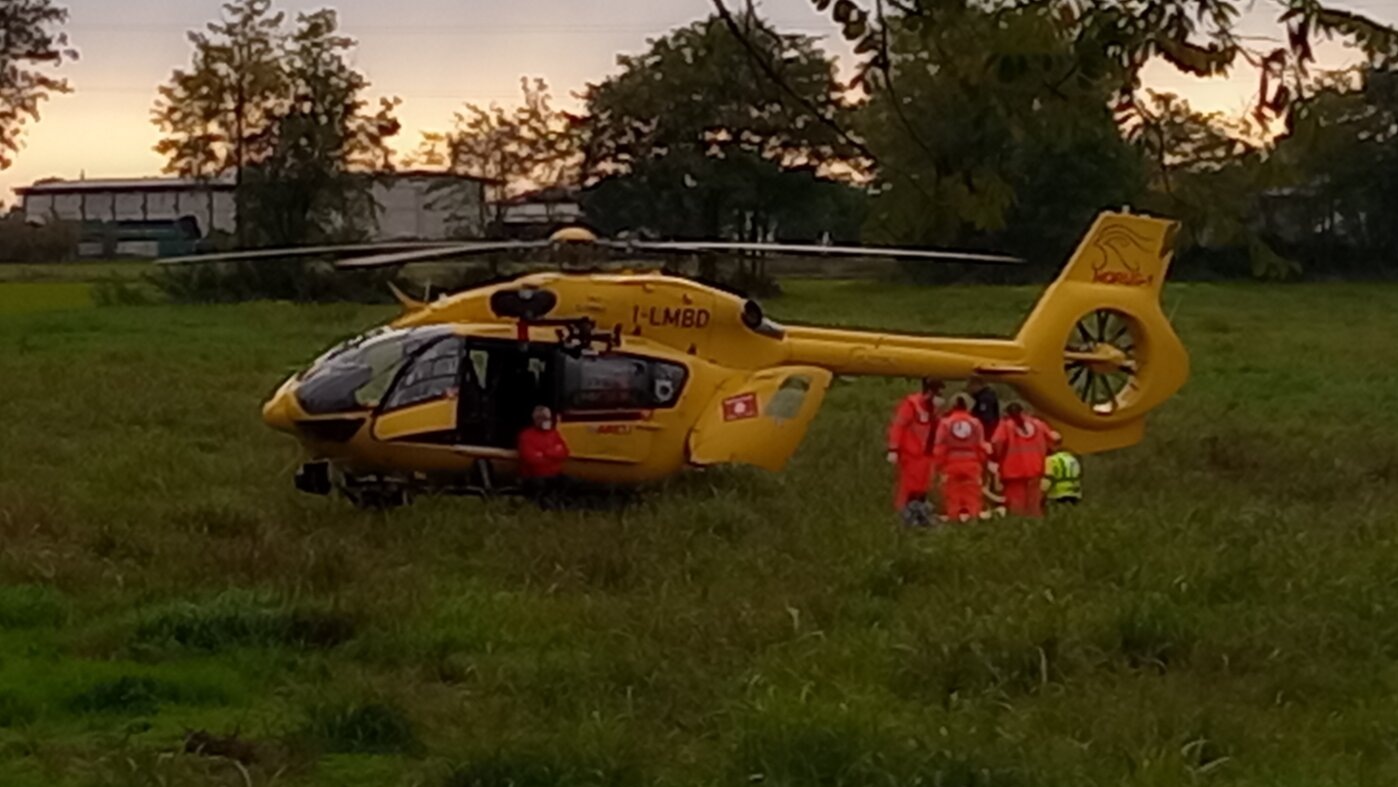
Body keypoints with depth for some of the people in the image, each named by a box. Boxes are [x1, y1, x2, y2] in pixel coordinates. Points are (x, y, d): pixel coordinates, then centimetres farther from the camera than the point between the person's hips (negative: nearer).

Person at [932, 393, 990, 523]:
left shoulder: (945, 422, -4)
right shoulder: (975, 423, 2)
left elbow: (939, 448, -5)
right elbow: (982, 447, 5)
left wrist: (939, 466, 2)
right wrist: (982, 465, 15)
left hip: (951, 465, -1)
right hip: (972, 465, 1)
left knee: (952, 496, 2)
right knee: (971, 496, 3)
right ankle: (970, 515, -3)